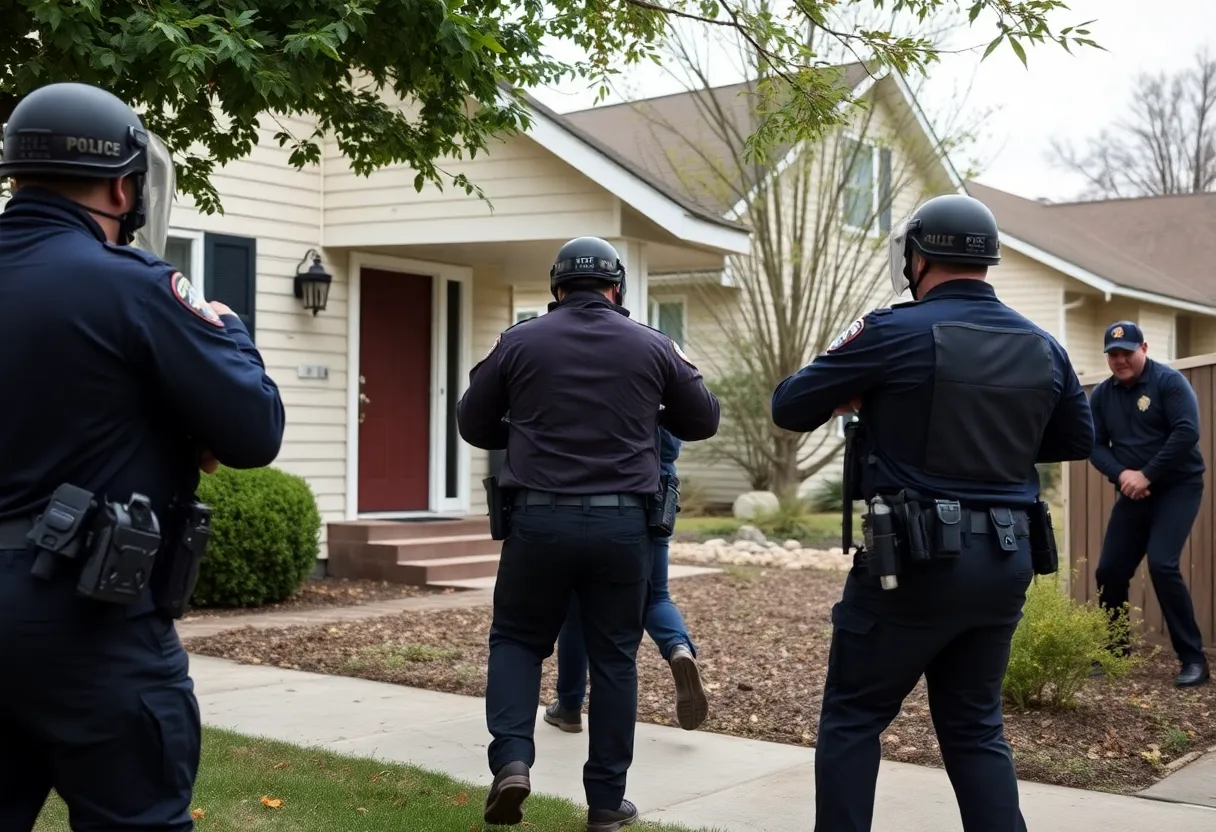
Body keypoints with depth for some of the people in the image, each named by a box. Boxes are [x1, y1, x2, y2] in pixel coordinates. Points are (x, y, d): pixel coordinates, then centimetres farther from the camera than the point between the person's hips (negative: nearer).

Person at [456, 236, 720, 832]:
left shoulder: (519, 342, 2)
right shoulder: (651, 346, 4)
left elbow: (472, 425, 10)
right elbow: (703, 421, 14)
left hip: (538, 519, 0)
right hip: (622, 523, 1)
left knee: (516, 639, 17)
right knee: (614, 658, 10)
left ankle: (511, 760, -2)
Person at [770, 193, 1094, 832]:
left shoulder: (896, 333, -11)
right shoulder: (1043, 347, 6)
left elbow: (790, 408, -5)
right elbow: (1077, 440, 21)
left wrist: (846, 394, 15)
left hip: (915, 559, -5)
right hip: (1006, 562, 6)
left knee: (852, 720, 8)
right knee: (975, 726, 17)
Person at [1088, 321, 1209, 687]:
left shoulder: (1169, 382, -10)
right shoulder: (1101, 395, 6)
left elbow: (1187, 432, -18)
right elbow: (1096, 445, 3)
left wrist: (1147, 475, -20)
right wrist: (1121, 475, -17)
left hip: (1177, 488, -6)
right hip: (1133, 493, 6)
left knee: (1162, 564, -21)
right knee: (1110, 571, 2)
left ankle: (1193, 659, -11)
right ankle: (1114, 654, 18)